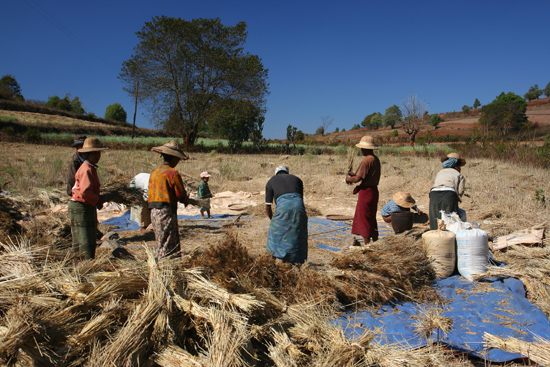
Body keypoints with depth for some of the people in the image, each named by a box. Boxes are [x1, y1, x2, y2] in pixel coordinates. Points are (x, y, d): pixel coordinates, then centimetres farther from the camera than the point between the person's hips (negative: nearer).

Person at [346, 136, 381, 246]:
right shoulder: (376, 159, 10)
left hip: (366, 191, -9)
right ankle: (375, 242, 26)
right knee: (372, 218, 18)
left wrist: (348, 179, -2)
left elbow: (358, 178, -21)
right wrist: (354, 174, 16)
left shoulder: (366, 160, -19)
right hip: (374, 190, 9)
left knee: (364, 219, 0)